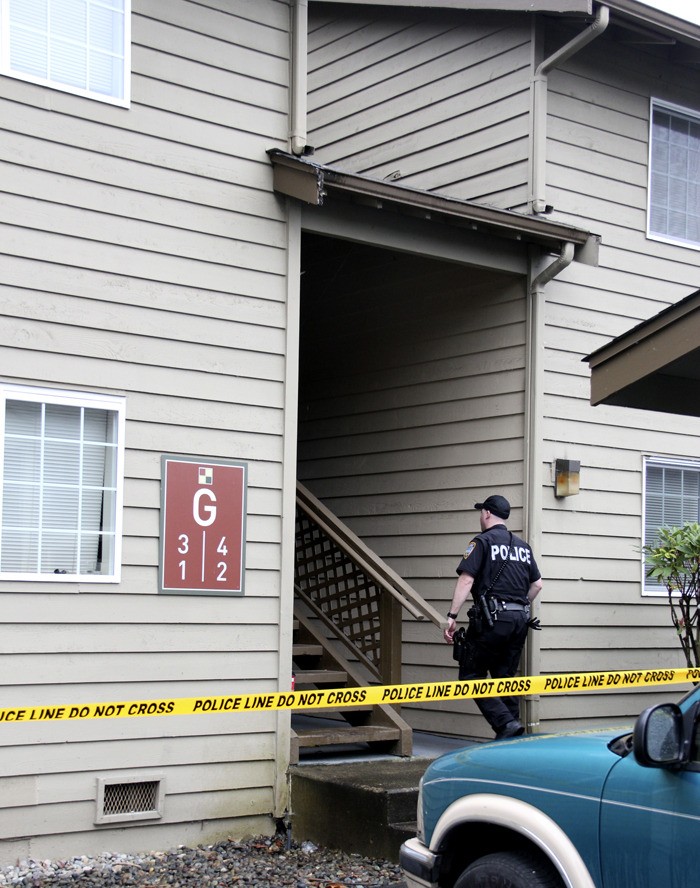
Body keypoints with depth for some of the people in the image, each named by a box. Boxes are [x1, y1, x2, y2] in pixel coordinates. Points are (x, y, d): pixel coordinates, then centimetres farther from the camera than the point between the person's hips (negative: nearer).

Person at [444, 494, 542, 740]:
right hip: (520, 621, 7)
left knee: (471, 675, -1)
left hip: (492, 619, -7)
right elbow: (537, 584, 21)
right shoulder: (523, 546, 18)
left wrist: (452, 616, -13)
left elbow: (466, 580, -11)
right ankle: (513, 735, 8)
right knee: (505, 677, 13)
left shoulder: (482, 542, -2)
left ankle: (506, 723, -16)